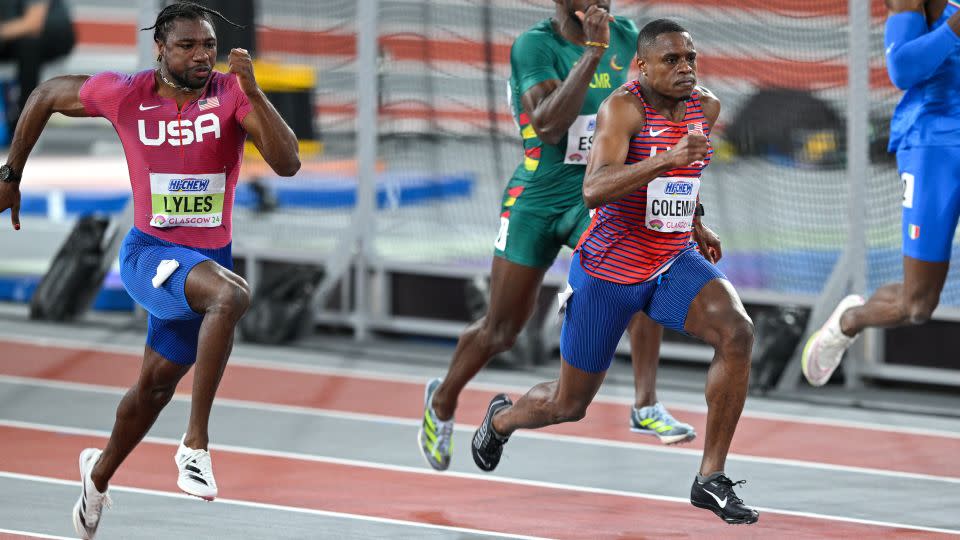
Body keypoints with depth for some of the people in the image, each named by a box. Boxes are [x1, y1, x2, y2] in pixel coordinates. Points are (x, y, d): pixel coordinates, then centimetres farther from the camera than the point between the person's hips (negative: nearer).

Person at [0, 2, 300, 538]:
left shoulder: (233, 95, -12)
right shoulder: (125, 94, -11)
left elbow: (288, 163, -24)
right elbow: (46, 96, 7)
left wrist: (253, 92, -35)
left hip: (207, 259, 3)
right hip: (150, 253, -3)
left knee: (158, 383, 18)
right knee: (232, 295, -34)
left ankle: (100, 474, 47)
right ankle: (196, 445, -29)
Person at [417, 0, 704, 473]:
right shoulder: (534, 45, -17)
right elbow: (548, 126, -32)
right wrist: (592, 51, -35)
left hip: (597, 193, 4)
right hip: (536, 199, -3)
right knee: (501, 330, 8)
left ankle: (646, 406, -24)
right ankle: (442, 401, 38)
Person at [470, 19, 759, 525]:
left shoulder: (706, 107, -3)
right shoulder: (623, 107, -23)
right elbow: (594, 191, -39)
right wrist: (666, 159, -49)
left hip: (674, 263, 5)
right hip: (608, 273, -5)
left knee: (736, 331, -25)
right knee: (569, 404, 10)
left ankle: (711, 479, -17)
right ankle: (502, 417, 47)